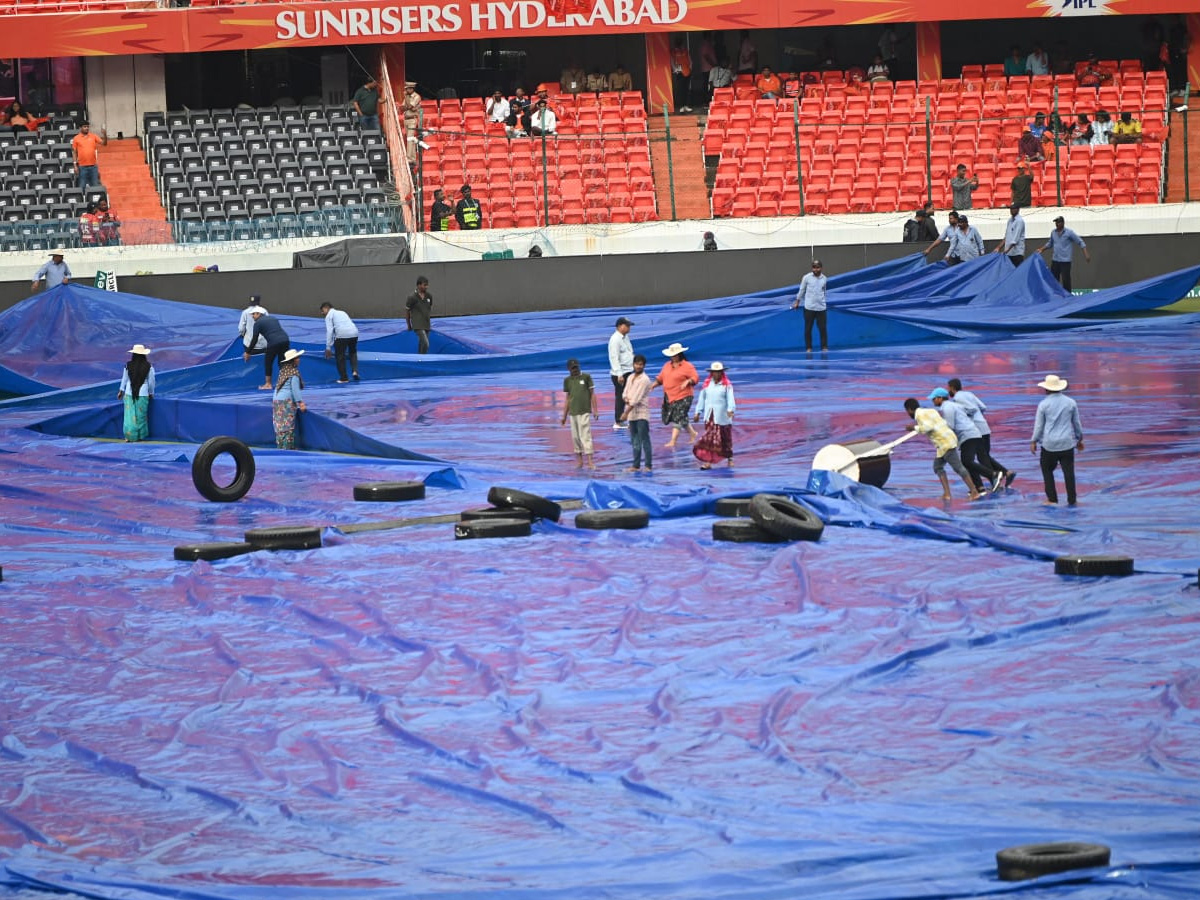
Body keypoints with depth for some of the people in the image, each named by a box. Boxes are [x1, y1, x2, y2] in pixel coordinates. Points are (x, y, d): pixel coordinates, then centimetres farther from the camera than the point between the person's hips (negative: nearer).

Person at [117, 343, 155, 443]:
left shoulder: (128, 366, -7)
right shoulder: (148, 367, -9)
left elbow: (124, 379, 5)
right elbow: (151, 382, -1)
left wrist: (121, 391, 20)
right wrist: (151, 393, 15)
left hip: (129, 394, 0)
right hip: (143, 394, 0)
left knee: (130, 415, 7)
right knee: (141, 415, 12)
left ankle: (129, 436, 5)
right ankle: (140, 436, 19)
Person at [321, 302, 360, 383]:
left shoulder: (329, 316, 9)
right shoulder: (342, 313, 31)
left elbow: (329, 331, -2)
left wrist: (328, 347, -3)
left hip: (342, 334, -6)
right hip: (354, 333, 6)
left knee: (340, 356, 9)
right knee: (353, 352, 29)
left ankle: (343, 378, 13)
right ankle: (355, 371, 10)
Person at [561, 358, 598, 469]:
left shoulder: (586, 377, 1)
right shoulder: (567, 380, 10)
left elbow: (592, 394, 2)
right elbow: (567, 398, 15)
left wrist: (595, 410, -4)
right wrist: (564, 415, 14)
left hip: (584, 411, -4)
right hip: (572, 413, 4)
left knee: (585, 435, -11)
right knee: (575, 436, 7)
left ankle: (589, 461, -16)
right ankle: (579, 461, 15)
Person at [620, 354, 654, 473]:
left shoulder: (644, 380, -12)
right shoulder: (630, 377, 12)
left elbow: (637, 398, -16)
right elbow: (625, 393, 13)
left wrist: (626, 412, -18)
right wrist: (626, 399, -11)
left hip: (641, 413, -7)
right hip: (631, 414, 7)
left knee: (644, 440, -7)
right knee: (635, 441, 11)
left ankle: (648, 465, -5)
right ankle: (636, 465, 16)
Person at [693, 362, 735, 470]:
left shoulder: (726, 385, -3)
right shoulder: (707, 384, 7)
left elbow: (730, 398, -13)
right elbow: (701, 398, 12)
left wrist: (730, 410, -30)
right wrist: (698, 413, 12)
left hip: (722, 416, -2)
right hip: (710, 416, 2)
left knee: (726, 439, 9)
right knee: (710, 438, -6)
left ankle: (729, 458, 28)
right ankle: (708, 461, -10)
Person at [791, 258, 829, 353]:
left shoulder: (824, 279, 4)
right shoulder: (807, 277, -3)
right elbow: (802, 290, 6)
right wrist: (797, 302, 10)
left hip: (821, 308, 2)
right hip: (809, 307, -2)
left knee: (823, 328, 0)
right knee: (808, 329, 3)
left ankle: (824, 347, 8)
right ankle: (808, 348, 11)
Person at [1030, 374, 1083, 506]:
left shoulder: (1044, 404, -5)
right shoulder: (1071, 403, 2)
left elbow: (1039, 425, -1)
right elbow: (1077, 423, 10)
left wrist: (1034, 441, 9)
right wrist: (1080, 439, 23)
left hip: (1049, 444, -2)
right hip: (1067, 443, 2)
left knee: (1047, 470, 14)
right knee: (1068, 472, 3)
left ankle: (1052, 498, 10)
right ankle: (1071, 500, 2)